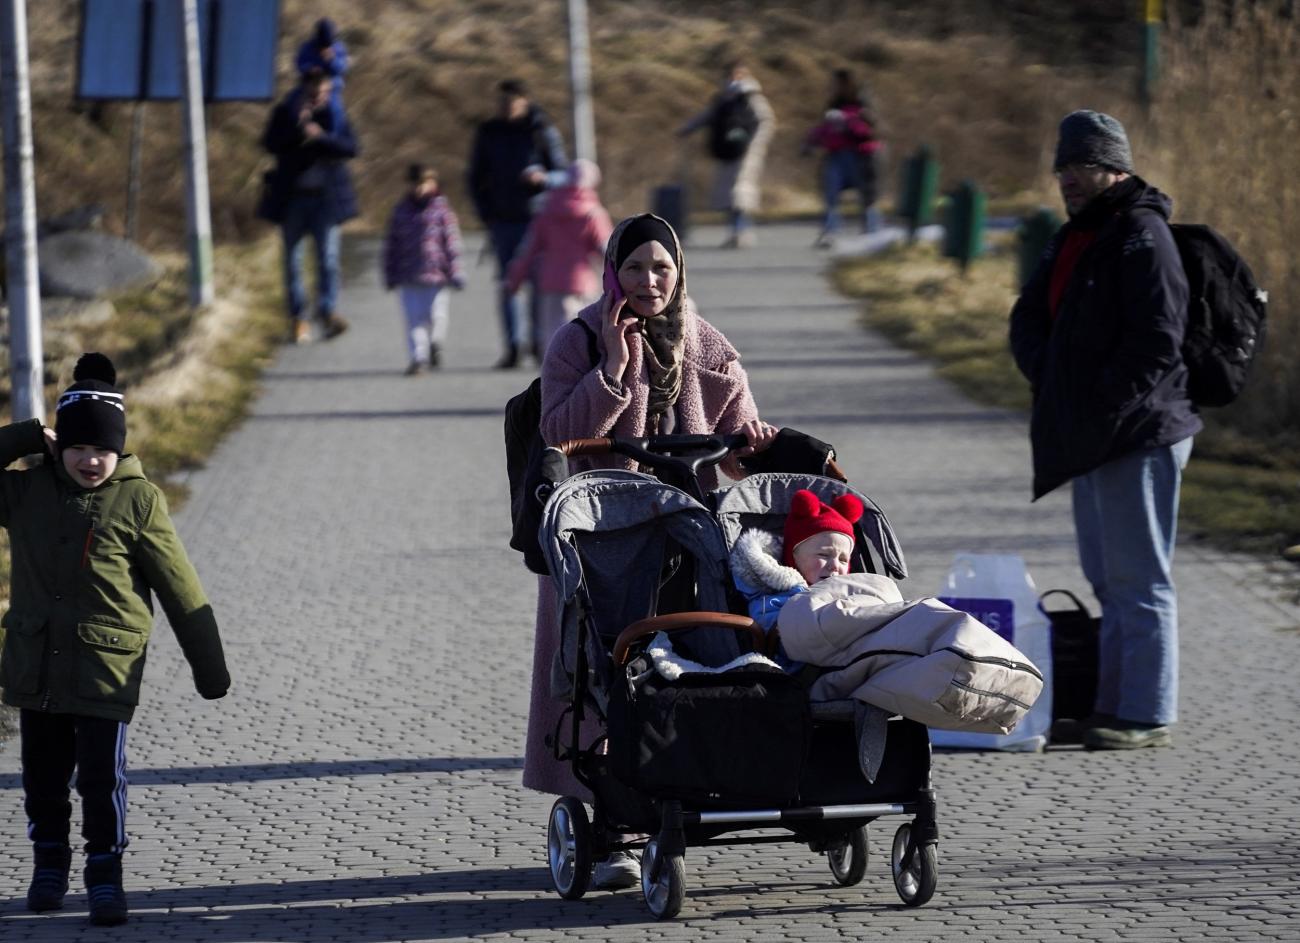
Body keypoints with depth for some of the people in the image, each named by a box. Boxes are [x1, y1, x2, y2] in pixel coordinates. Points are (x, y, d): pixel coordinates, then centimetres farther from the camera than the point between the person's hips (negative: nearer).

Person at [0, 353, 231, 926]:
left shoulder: (138, 501, -7)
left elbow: (180, 589, -3)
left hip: (107, 668, -3)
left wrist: (209, 668, 0)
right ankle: (49, 864, 30)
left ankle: (104, 876, 10)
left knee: (102, 778, -3)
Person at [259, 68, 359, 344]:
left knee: (328, 257, -9)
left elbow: (351, 148, -8)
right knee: (293, 259, 3)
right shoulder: (285, 113, 2)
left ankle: (327, 312, -8)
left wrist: (321, 137, -20)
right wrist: (297, 129, -22)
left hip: (326, 197, 0)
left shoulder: (336, 116, 4)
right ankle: (297, 318, 9)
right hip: (292, 197, 0)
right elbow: (271, 144, -10)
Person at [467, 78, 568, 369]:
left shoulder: (542, 132, -1)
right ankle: (512, 347, -2)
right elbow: (476, 179, 14)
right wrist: (486, 215, 4)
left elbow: (563, 175, 1)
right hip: (502, 222, 2)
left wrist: (543, 178, -21)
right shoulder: (488, 133, 7)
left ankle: (541, 343, 5)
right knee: (508, 284, -3)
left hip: (536, 217, -2)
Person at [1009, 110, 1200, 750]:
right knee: (1108, 578, 15)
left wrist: (1106, 407, -19)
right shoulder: (1073, 237, 16)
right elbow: (1028, 320, 18)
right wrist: (1049, 380, 0)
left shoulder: (1142, 236, -13)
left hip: (1138, 434, -10)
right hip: (1089, 439, 10)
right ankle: (1114, 706, 23)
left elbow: (1157, 342, -20)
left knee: (1138, 580, -6)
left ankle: (1147, 715, -2)